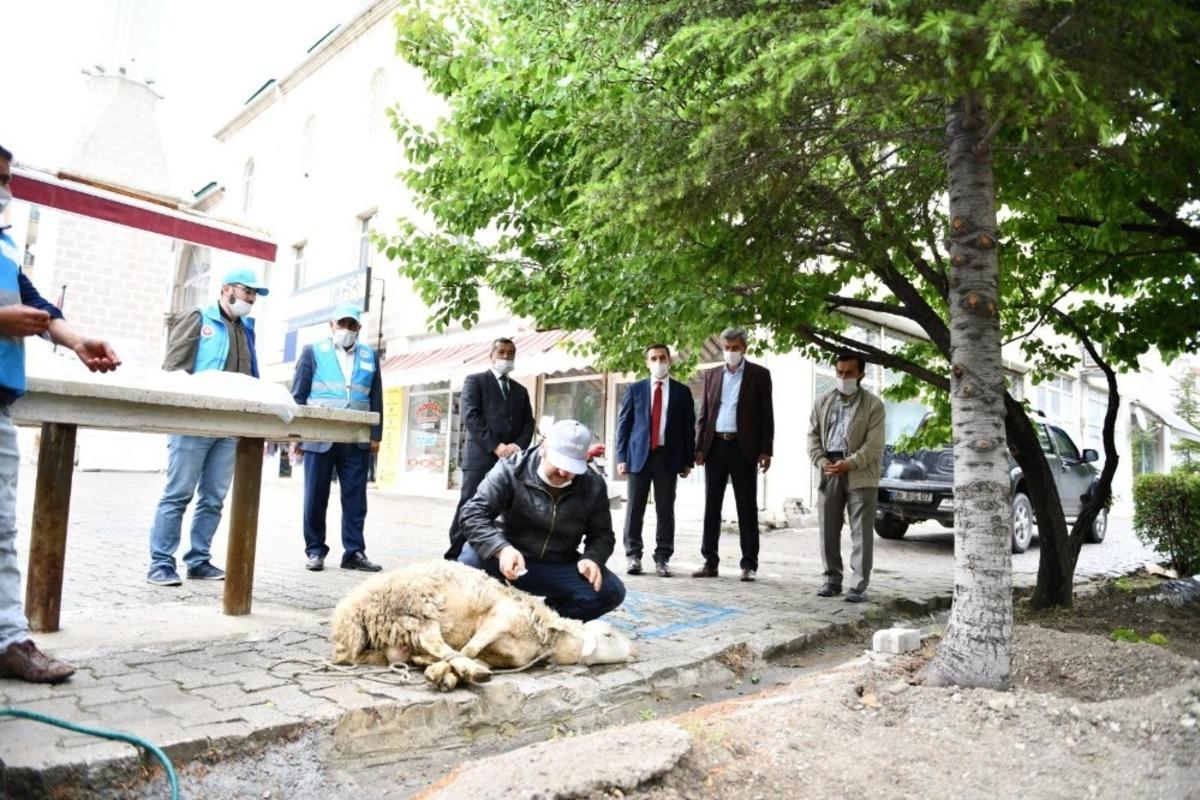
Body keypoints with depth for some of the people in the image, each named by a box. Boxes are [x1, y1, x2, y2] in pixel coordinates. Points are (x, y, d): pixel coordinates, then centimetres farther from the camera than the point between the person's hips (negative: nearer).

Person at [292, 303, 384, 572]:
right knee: (316, 498, 4)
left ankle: (354, 552, 8)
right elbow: (298, 394, 5)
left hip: (358, 440, 2)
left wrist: (376, 435, 5)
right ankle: (315, 551, 15)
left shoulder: (369, 356, 13)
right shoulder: (313, 351, 8)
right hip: (319, 438, -2)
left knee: (355, 498, 3)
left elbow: (376, 398, 11)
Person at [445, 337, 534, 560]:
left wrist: (517, 446, -8)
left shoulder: (520, 390, 23)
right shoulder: (475, 381, 8)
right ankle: (455, 556, 1)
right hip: (480, 457, -4)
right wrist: (496, 447, -14)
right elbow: (470, 417, -5)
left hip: (512, 460, 5)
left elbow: (528, 424, 14)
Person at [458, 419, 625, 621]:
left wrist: (592, 558, -18)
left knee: (611, 591, -19)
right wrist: (502, 549, -38)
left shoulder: (594, 486, -3)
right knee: (473, 557, -34)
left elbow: (602, 535, 7)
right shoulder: (511, 470, -12)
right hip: (509, 558, -2)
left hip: (559, 569, 2)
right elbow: (473, 513, -19)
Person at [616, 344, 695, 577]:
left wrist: (688, 460, 2)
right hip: (640, 455, 0)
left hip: (668, 457, 0)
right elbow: (623, 424, 7)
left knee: (666, 510, 3)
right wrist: (621, 457, -1)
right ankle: (633, 556, 12)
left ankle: (662, 558, 11)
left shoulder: (682, 392, 9)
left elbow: (689, 428, 8)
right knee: (635, 509, 2)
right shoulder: (635, 389, 9)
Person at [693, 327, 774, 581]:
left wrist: (765, 450, -7)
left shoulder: (759, 374, 3)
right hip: (715, 446, 3)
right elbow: (703, 413, 12)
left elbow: (766, 414, 0)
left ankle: (749, 564, 9)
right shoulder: (712, 374, 13)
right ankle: (710, 562, 13)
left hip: (743, 448, -3)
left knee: (747, 508, 2)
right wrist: (699, 447, 4)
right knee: (711, 506, 6)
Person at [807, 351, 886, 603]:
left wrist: (849, 464, -19)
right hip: (829, 473, 4)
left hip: (860, 473, -4)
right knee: (828, 529, 7)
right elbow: (813, 435, 11)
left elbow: (874, 444, -8)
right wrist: (820, 460, -5)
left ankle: (859, 585, 4)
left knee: (861, 532, -1)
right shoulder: (823, 401, 12)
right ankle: (832, 579, 19)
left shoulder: (873, 405, -1)